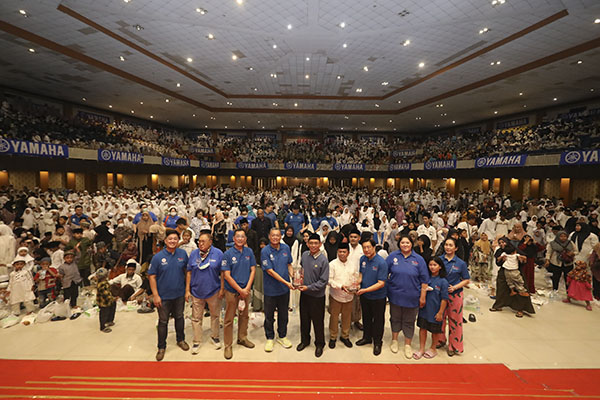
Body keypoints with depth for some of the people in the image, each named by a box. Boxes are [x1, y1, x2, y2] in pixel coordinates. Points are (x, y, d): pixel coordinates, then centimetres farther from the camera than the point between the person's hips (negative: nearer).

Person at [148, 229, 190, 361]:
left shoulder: (183, 254, -6)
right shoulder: (158, 257, -13)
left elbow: (187, 271, 5)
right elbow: (152, 276, -9)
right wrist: (155, 295, -12)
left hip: (180, 294, 2)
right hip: (164, 296, -2)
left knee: (179, 317, 19)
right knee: (163, 321, 11)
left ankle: (181, 340, 40)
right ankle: (162, 347, 28)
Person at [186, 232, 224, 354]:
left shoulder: (218, 253, -8)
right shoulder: (194, 254, -1)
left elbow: (222, 272, -4)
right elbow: (189, 272, 3)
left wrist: (222, 289, -6)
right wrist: (187, 290, 0)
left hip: (213, 291, -1)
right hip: (196, 291, 2)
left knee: (215, 315, 15)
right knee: (196, 318, 10)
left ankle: (215, 337, 35)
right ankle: (196, 341, 25)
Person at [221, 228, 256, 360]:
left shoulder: (249, 252, -1)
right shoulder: (228, 254, -11)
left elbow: (253, 270, 1)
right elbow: (226, 275, -13)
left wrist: (247, 288, -9)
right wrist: (240, 290, -14)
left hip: (246, 290, 4)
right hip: (232, 290, -4)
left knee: (244, 315, 18)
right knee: (229, 319, 5)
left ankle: (242, 338, 37)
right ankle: (228, 345, 19)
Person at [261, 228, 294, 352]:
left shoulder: (286, 248, -2)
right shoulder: (265, 251, -16)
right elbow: (270, 271, -19)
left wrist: (293, 277, -8)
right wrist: (286, 282, -22)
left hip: (285, 289, 4)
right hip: (271, 289, -3)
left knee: (283, 314, 17)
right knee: (269, 315, 12)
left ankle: (282, 336, 36)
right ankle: (270, 338, 31)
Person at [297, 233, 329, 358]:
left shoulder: (323, 260, -18)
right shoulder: (304, 255, -3)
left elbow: (323, 281, -16)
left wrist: (309, 287, -19)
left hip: (317, 296, -4)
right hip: (304, 294, 5)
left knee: (318, 321, 10)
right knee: (304, 319, 19)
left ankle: (319, 344, 31)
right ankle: (304, 340, 40)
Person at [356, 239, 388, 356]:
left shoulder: (381, 262, -23)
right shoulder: (362, 259, -6)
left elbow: (381, 284, -23)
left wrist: (365, 290, -28)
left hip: (377, 297, -5)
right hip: (364, 295, 5)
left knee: (378, 320, 13)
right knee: (366, 318, 22)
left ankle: (377, 342, 33)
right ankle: (367, 337, 43)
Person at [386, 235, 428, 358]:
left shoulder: (419, 259, -4)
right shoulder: (393, 256, -4)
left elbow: (424, 280, -1)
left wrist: (422, 297, -3)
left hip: (411, 297, -1)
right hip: (395, 295, 1)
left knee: (409, 322, 12)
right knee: (395, 319, 16)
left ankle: (408, 345, 31)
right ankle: (394, 340, 37)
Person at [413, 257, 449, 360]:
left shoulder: (443, 281, -13)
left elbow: (444, 299, -11)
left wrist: (440, 313, -11)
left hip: (435, 311, -3)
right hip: (424, 309, 3)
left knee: (435, 330, 14)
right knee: (422, 328, 10)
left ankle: (433, 349, 35)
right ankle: (421, 349, 25)